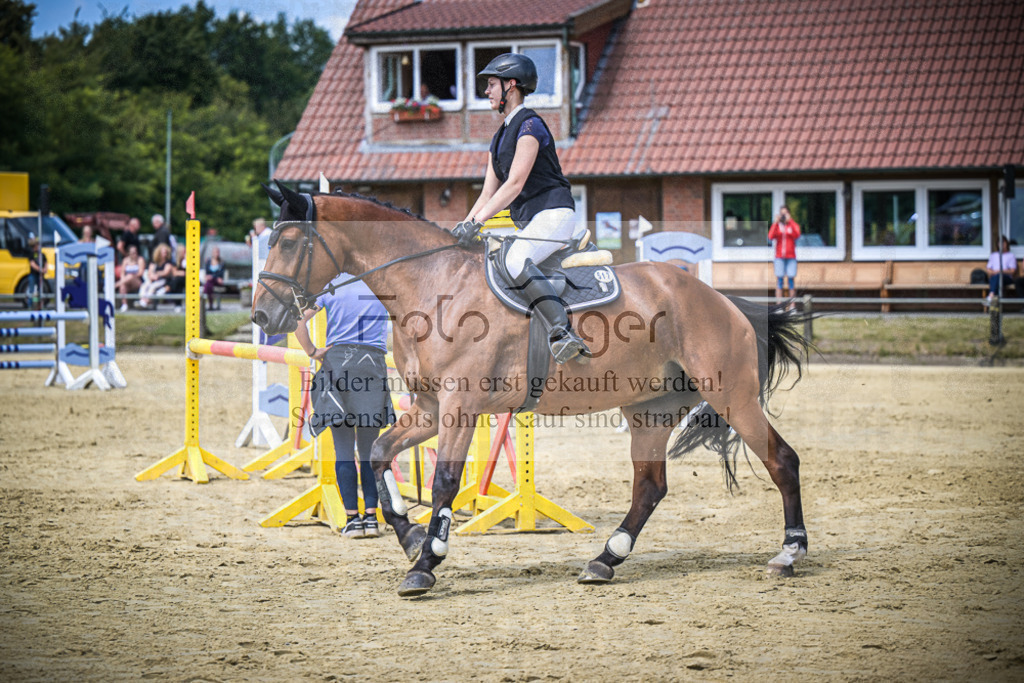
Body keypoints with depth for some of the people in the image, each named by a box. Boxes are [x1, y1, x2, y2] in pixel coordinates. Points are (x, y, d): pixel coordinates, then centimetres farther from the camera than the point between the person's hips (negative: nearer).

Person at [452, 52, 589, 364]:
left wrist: (476, 221, -21)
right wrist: (462, 227, 6)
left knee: (516, 260, -35)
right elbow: (489, 193, 19)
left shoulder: (530, 124, -9)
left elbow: (515, 183, -17)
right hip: (525, 221, 10)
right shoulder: (499, 138, 21)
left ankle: (563, 333, -43)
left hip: (553, 213, -10)